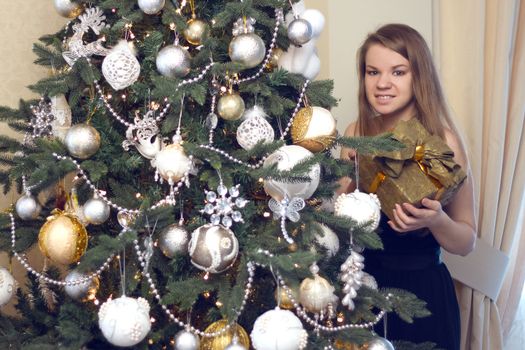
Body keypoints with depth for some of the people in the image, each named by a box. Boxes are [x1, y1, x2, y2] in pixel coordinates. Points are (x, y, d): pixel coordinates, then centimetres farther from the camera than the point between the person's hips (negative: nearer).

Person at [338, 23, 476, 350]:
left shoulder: (443, 140, -14)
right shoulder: (356, 134, -3)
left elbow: (467, 242, -8)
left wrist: (436, 220, -27)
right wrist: (351, 178, -12)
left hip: (422, 289, -3)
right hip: (363, 283, 4)